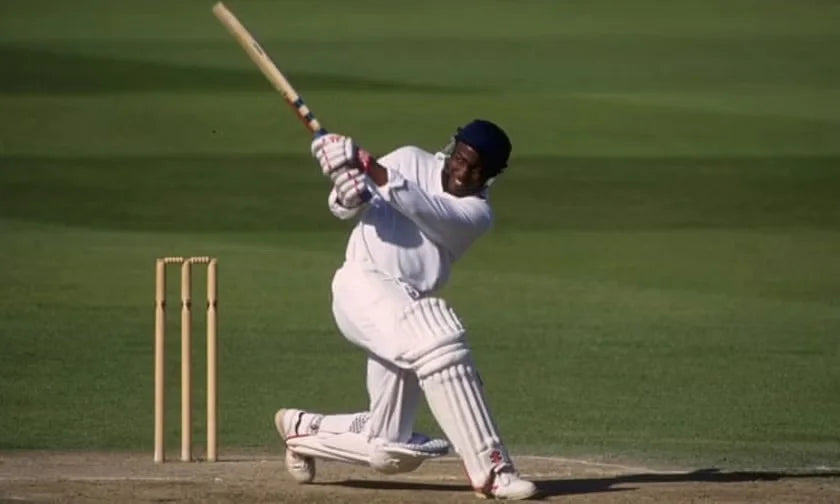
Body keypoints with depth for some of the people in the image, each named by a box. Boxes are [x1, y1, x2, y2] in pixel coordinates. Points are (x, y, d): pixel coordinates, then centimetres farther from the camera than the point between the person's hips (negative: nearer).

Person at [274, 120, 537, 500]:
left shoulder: (477, 213, 4)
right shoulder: (412, 162, 4)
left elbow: (432, 215, -18)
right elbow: (343, 209, -1)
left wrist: (379, 175, -31)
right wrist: (349, 193, -26)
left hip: (407, 309, 5)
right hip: (364, 285, -5)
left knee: (391, 452, 4)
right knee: (438, 340, -33)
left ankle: (302, 428, 31)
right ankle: (490, 469, -33)